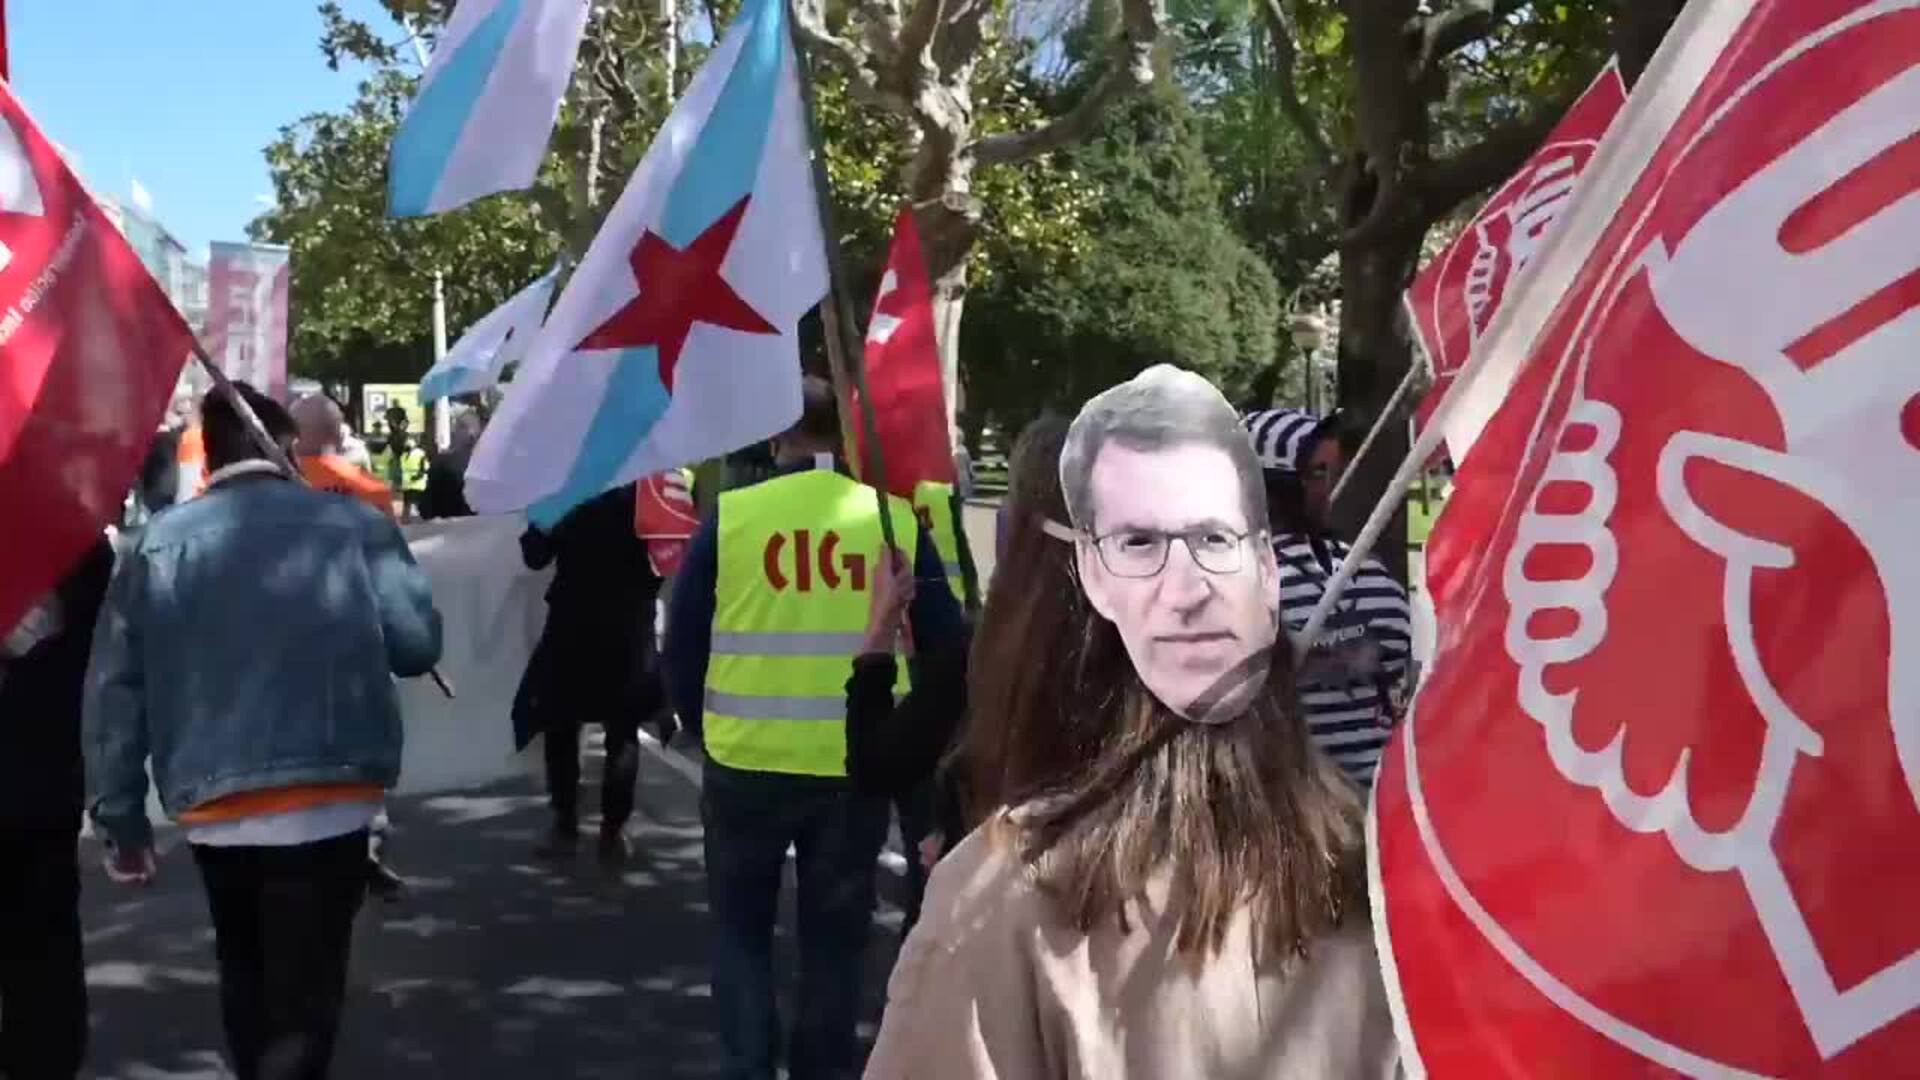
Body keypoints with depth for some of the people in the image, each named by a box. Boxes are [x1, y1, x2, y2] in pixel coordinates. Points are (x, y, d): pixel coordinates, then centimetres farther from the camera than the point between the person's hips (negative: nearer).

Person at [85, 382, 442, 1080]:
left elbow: (113, 690, 2)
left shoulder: (158, 542, 3)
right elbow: (418, 644, -5)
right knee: (302, 993, 4)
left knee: (247, 975, 26)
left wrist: (119, 816, 9)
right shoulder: (353, 523, -4)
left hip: (213, 806, 3)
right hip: (330, 800, -3)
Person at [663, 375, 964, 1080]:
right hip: (858, 767, 1)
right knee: (835, 936, 16)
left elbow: (683, 640, 0)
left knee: (740, 926, 18)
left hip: (746, 763, -1)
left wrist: (700, 723, 17)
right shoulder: (896, 520, -5)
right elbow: (945, 645, 2)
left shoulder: (731, 517, -7)